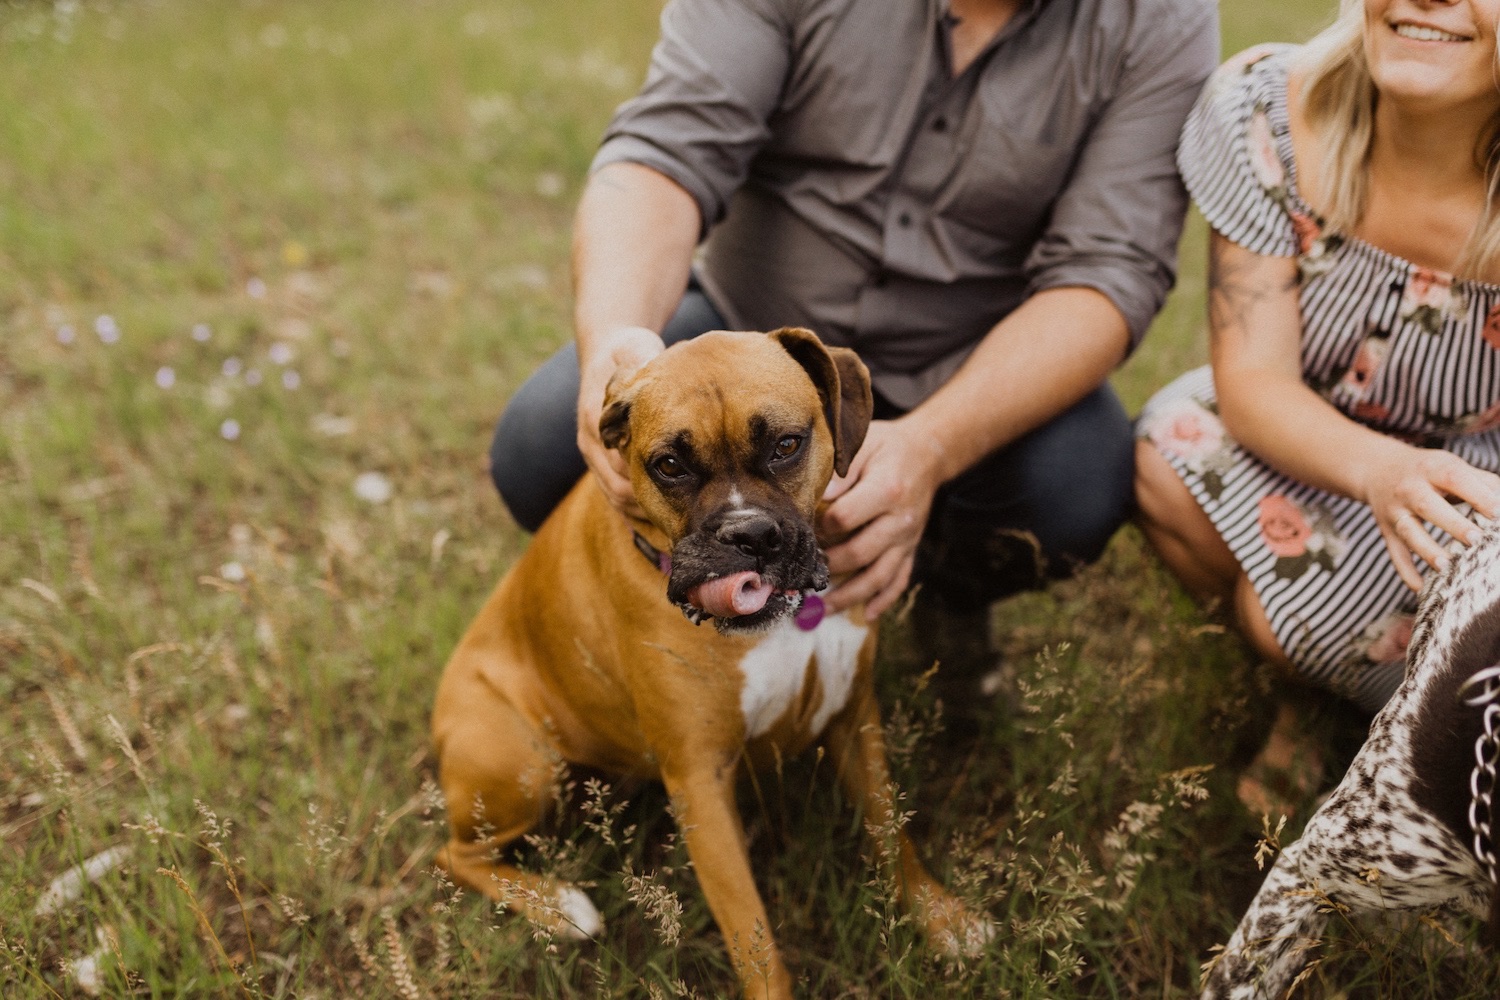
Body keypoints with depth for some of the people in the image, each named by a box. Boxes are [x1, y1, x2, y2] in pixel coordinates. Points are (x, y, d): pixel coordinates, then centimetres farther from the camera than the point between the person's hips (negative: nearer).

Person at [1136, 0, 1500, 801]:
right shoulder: (1267, 108, -22)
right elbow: (1252, 378, -24)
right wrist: (1378, 469, -44)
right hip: (1307, 428, 3)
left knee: (1290, 602, -27)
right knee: (1172, 462, -25)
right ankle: (1312, 674, 2)